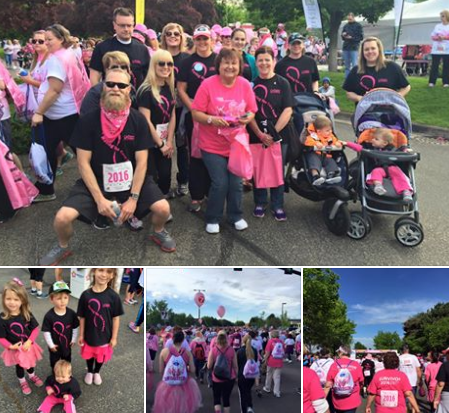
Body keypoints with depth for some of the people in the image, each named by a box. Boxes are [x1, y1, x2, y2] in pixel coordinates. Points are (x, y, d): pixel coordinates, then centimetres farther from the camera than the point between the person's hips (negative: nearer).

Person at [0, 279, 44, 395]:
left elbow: (35, 329, -11)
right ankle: (22, 382, 51)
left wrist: (29, 341, -22)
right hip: (15, 349, -2)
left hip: (28, 346, 2)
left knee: (30, 363, 28)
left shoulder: (27, 314, -19)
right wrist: (10, 346, -28)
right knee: (19, 366, 23)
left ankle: (32, 376, 58)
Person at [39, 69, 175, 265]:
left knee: (163, 209, -19)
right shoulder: (88, 120, -12)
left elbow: (141, 162, -9)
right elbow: (83, 163, -11)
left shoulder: (138, 120, -9)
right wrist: (99, 198, -18)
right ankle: (63, 247, 18)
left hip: (132, 179, 1)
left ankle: (158, 233, 20)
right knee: (62, 218, -19)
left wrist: (133, 198, -16)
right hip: (95, 181, -1)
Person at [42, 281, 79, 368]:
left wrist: (73, 340, 0)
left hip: (67, 344, 2)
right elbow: (46, 331, -17)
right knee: (54, 362, 21)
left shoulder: (71, 313, -17)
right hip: (55, 346, -2)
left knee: (67, 362, 24)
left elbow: (75, 328, -4)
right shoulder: (49, 316, -25)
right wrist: (51, 345, -13)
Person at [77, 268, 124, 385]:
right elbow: (82, 317, -6)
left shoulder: (114, 296, -18)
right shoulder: (86, 295, -17)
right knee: (89, 355, 23)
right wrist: (81, 335, 0)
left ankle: (96, 372, 52)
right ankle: (89, 372, 53)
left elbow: (116, 318, -9)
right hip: (89, 335, 0)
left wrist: (114, 337, -5)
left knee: (101, 356, 22)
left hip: (105, 336, 0)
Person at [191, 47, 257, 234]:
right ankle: (212, 219, 17)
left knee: (236, 183, 7)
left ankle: (236, 216, 29)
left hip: (237, 144, 3)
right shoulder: (208, 84, -12)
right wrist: (211, 119, -28)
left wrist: (247, 118, -18)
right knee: (220, 183, -5)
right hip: (212, 146, -3)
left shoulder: (245, 85, -2)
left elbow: (251, 112, 4)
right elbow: (195, 113, -11)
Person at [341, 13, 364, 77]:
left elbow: (361, 37, -3)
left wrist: (352, 38, -14)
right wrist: (343, 35, -3)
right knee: (347, 66, 8)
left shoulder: (358, 26, 1)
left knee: (355, 65, -10)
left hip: (354, 48, -5)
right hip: (345, 48, 5)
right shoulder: (345, 26, 14)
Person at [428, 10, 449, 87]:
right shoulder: (437, 26, 12)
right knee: (434, 65, -1)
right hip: (436, 49, 2)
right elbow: (433, 36, 9)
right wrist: (437, 37, -10)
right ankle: (432, 82, 3)